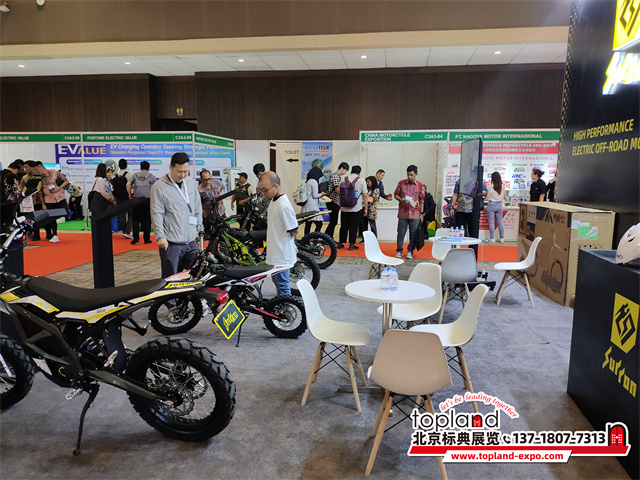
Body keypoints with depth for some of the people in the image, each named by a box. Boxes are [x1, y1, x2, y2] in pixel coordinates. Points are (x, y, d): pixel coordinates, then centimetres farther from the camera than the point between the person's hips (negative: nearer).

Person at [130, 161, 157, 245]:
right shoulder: (151, 176, 6)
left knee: (136, 219, 7)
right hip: (148, 200, -1)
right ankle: (146, 239, 7)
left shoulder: (135, 175, 10)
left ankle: (136, 237, -3)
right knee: (147, 220, 5)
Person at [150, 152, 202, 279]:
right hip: (171, 242, -5)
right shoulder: (159, 186, -6)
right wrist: (160, 237, -15)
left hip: (191, 240, 5)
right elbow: (156, 214, -9)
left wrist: (199, 230, 16)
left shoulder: (191, 183, 11)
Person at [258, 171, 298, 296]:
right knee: (277, 282, 23)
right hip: (275, 253, 10)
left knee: (282, 285, 1)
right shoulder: (273, 201, 6)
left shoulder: (284, 206, -25)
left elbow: (293, 231, -20)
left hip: (282, 255, -10)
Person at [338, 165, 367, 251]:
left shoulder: (344, 179, 5)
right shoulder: (361, 180, -4)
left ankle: (341, 243, 18)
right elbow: (364, 195, -6)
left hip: (344, 207, 3)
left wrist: (340, 205, 24)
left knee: (344, 226, 13)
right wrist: (365, 208, 1)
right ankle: (352, 244, 6)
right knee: (353, 226, 3)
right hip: (357, 208, -3)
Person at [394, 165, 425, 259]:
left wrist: (421, 213, 6)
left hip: (415, 214, 0)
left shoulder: (420, 186, 4)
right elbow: (396, 194, 10)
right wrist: (401, 200, -11)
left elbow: (422, 200, 8)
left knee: (413, 234, 4)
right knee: (401, 233, 3)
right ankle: (399, 251, 15)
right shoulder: (401, 183, 4)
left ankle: (410, 251, 16)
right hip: (403, 213, 0)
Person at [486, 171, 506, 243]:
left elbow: (488, 197, -5)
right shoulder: (503, 186, -3)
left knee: (491, 223, 1)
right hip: (499, 205, 4)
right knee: (500, 222, 11)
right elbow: (503, 197, 7)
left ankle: (492, 238, 2)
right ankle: (502, 238, 16)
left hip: (491, 205, -4)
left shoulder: (491, 186, -14)